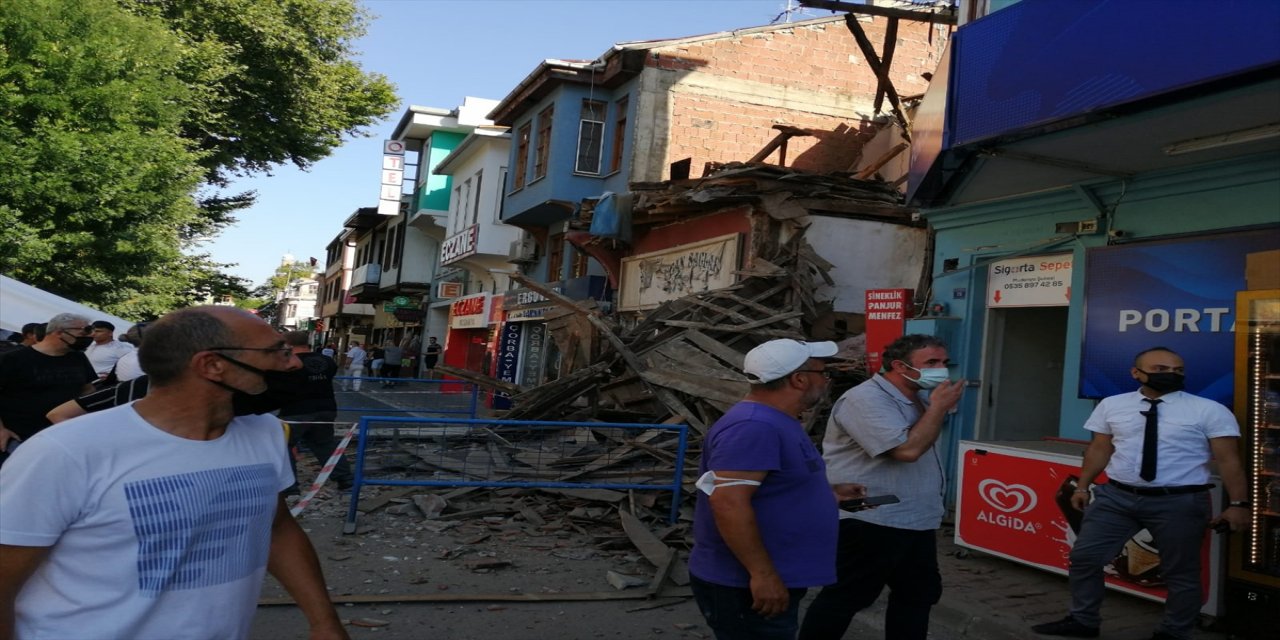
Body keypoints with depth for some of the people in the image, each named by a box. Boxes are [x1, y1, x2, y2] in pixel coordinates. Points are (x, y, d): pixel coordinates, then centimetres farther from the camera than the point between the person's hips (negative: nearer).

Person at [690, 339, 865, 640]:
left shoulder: (777, 422, 12)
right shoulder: (753, 426, -23)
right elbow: (729, 503, -30)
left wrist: (830, 492, 21)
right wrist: (762, 573, -27)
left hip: (773, 581, 11)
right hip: (743, 585, -11)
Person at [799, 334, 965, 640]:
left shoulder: (917, 400, 12)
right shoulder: (866, 399, -19)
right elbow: (908, 449, -27)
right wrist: (939, 407, -17)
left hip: (916, 522, 10)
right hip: (870, 522, -10)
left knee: (919, 593, 18)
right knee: (845, 598, -1)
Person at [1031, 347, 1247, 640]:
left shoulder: (1209, 411, -5)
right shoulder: (1111, 406, 4)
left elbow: (1229, 459, -5)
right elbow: (1099, 449, 10)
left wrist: (1238, 503, -8)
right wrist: (1083, 486, 9)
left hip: (1179, 502, -2)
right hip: (1115, 496, 3)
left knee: (1181, 573, 10)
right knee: (1084, 557, 5)